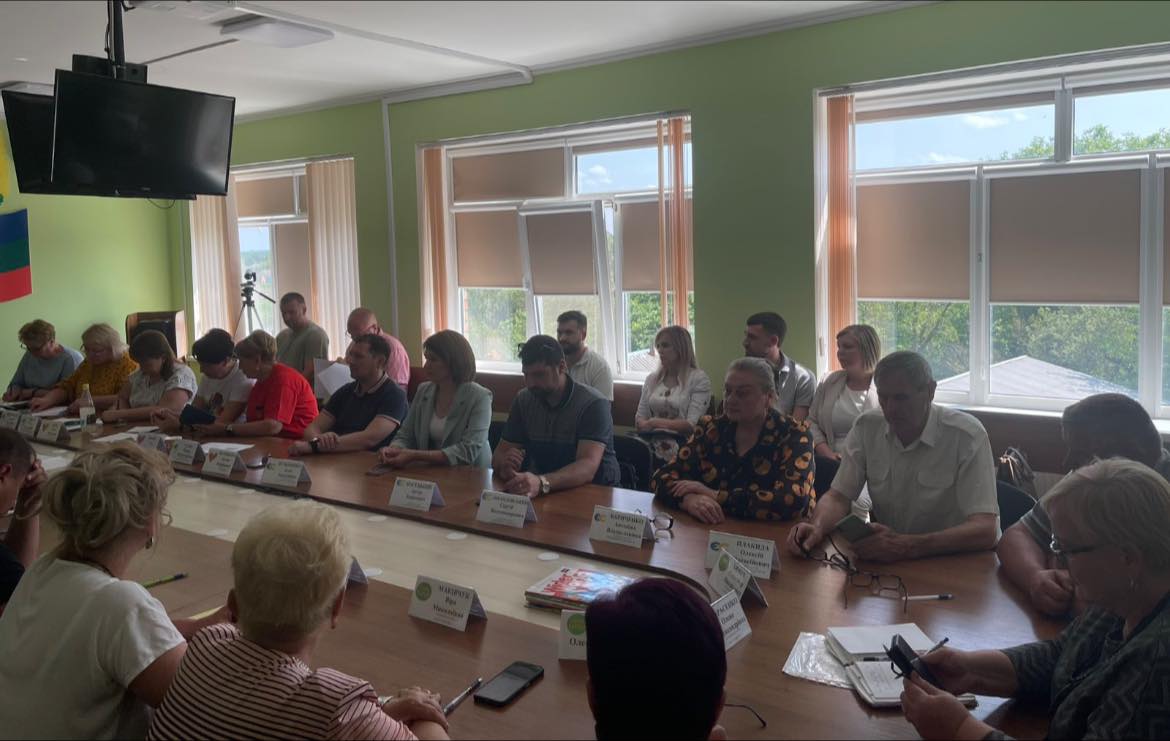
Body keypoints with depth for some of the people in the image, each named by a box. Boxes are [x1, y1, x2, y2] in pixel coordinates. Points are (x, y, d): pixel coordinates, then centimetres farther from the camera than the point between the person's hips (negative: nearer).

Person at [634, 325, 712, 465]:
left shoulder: (699, 379, 0)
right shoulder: (652, 379, 18)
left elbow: (692, 425, -8)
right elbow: (640, 418, 15)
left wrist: (655, 422, -8)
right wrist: (644, 424, -8)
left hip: (680, 445, -4)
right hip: (652, 442, 4)